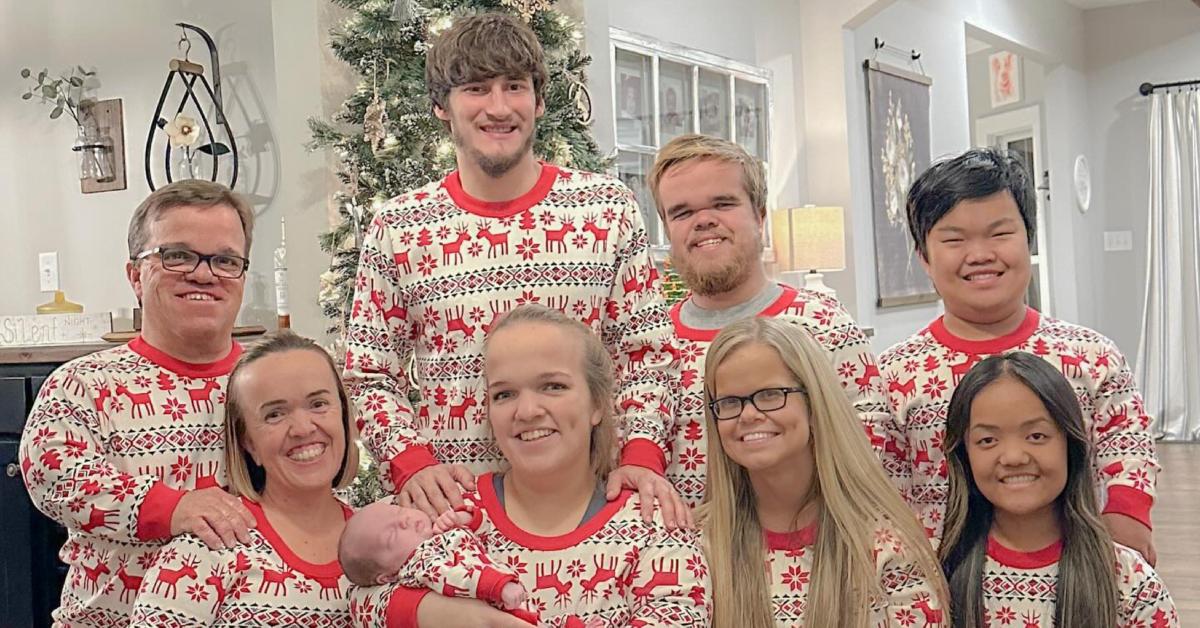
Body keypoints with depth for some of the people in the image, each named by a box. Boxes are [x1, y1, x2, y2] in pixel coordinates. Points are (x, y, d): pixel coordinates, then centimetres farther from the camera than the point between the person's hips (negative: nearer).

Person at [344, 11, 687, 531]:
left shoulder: (609, 208, 1)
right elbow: (368, 377, 4)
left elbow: (647, 354, 2)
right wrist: (411, 462, -11)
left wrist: (641, 457, -11)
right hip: (452, 504, 0)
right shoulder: (396, 228, 1)